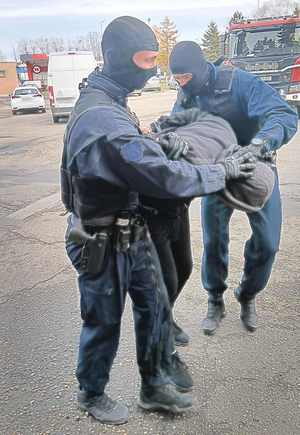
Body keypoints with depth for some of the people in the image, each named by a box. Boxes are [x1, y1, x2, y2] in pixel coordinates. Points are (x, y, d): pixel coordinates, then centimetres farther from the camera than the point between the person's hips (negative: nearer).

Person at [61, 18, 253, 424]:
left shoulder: (103, 101, 6)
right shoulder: (104, 119, -29)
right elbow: (166, 178, -29)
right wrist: (222, 172, -16)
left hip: (131, 230, 9)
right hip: (104, 243, -9)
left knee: (154, 306, 17)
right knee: (104, 324, 12)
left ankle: (154, 387, 39)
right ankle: (92, 395, 40)